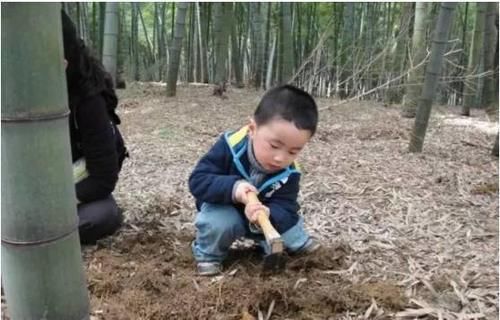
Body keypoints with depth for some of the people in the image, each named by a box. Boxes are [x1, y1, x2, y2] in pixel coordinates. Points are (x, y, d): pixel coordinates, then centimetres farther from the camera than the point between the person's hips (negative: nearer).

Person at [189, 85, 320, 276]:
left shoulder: (288, 174, -22)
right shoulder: (230, 147, -30)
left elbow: (285, 210, -27)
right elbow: (197, 181, -30)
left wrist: (268, 215, -51)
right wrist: (232, 188, -46)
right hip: (225, 210, -3)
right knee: (219, 222, -33)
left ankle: (298, 243, 26)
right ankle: (207, 255, -5)